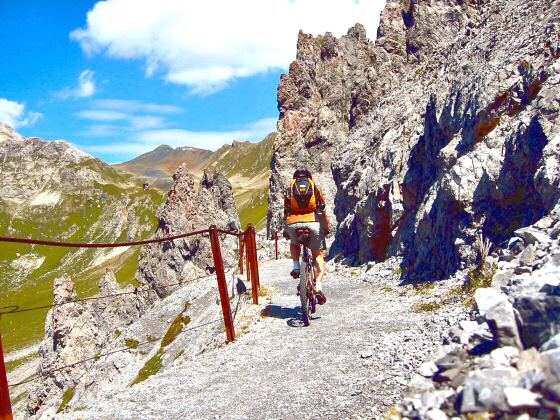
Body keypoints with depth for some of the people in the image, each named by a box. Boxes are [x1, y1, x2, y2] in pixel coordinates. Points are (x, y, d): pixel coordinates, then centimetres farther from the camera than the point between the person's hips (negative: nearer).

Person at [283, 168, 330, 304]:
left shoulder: (289, 189, 23)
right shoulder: (315, 188, 22)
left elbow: (286, 213, 22)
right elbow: (323, 212, 21)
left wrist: (286, 231, 34)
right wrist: (326, 228, 34)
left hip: (293, 224, 1)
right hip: (313, 223, -1)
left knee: (294, 244, 36)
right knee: (318, 255, 15)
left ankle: (296, 267, 14)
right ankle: (318, 287, -1)